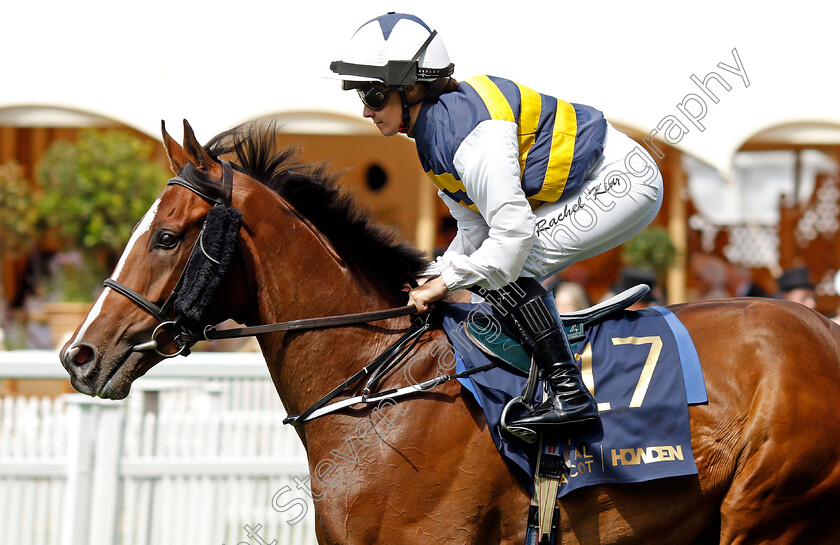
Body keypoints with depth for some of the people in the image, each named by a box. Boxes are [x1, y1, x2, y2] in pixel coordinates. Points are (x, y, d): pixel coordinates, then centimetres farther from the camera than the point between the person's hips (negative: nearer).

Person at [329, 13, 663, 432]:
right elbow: (475, 230, 10)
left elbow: (512, 231, -31)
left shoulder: (473, 134, -26)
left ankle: (569, 393, -20)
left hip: (622, 181, -10)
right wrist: (435, 279, -3)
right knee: (499, 271, 6)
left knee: (505, 265, -20)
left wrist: (447, 281, -22)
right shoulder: (434, 131, 6)